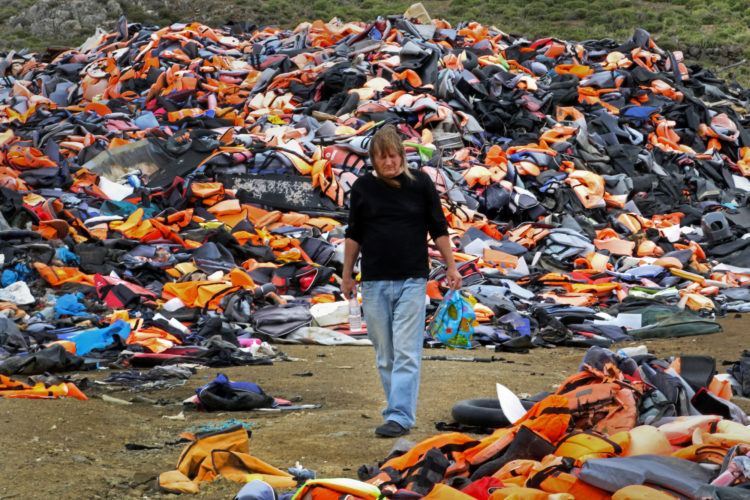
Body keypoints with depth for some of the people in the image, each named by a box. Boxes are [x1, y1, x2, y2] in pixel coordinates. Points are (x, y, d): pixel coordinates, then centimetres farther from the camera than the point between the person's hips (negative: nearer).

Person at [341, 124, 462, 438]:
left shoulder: (420, 183, 0)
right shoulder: (362, 188, 4)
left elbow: (438, 229, 6)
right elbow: (353, 235, 11)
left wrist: (451, 267, 5)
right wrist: (347, 276, 11)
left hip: (412, 281, -2)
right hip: (375, 282, 2)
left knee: (406, 353, -9)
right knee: (385, 355, 7)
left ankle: (400, 417, -12)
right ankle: (400, 409, 17)